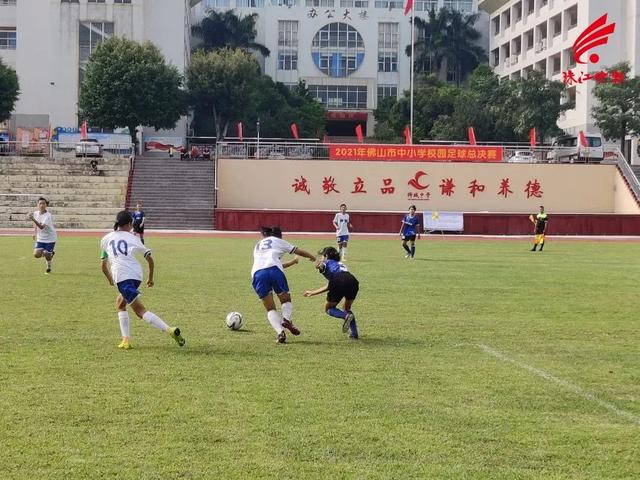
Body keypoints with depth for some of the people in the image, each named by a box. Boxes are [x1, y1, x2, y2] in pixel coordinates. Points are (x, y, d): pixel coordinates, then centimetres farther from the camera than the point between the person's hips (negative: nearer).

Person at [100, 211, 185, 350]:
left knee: (140, 310, -10)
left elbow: (103, 265, 25)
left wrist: (110, 280, 43)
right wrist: (150, 278, 28)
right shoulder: (132, 238, 18)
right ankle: (125, 340, 14)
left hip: (121, 276, -4)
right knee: (120, 303, 26)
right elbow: (150, 258, 14)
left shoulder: (106, 239, 18)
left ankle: (169, 330, -30)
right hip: (136, 274, 4)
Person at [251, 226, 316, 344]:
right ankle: (286, 319, -11)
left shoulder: (258, 245, 36)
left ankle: (280, 332, -13)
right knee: (286, 300, 19)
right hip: (274, 271, -3)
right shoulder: (277, 241, 24)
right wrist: (312, 257, 49)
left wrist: (292, 262, 55)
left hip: (257, 273, 3)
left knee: (270, 309, 11)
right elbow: (299, 251, 31)